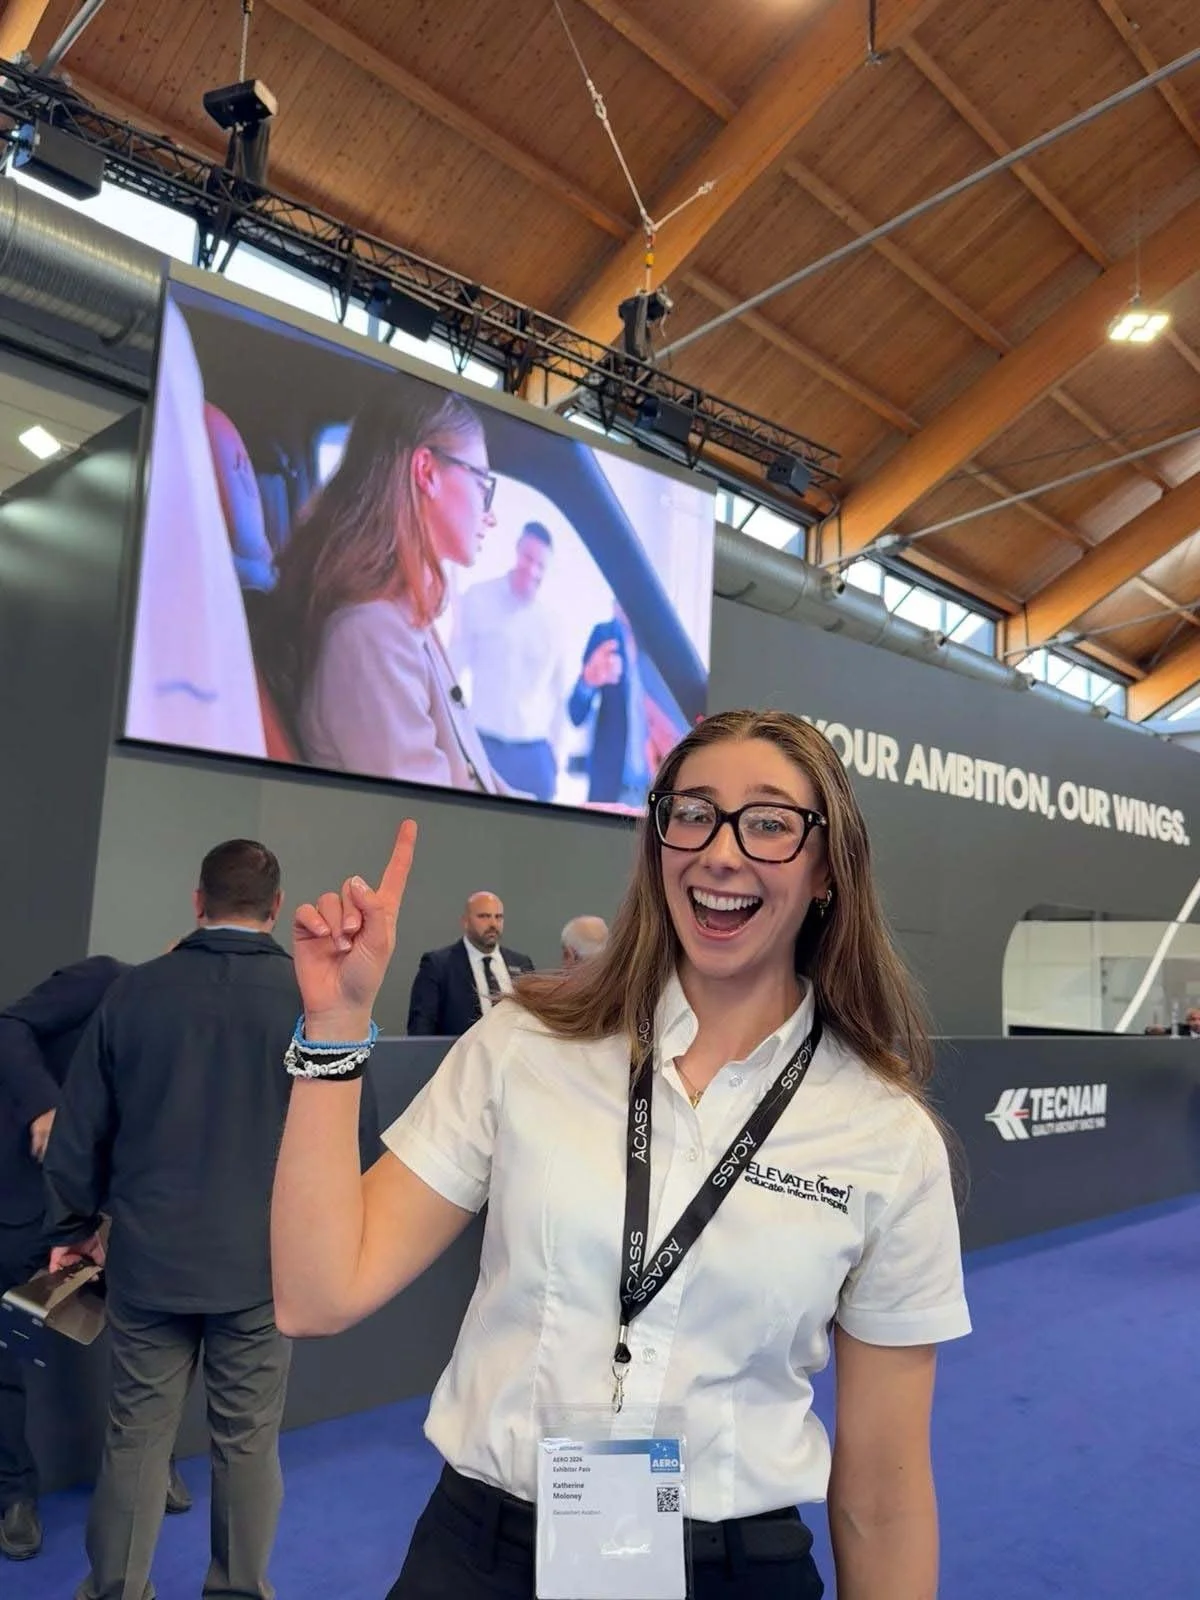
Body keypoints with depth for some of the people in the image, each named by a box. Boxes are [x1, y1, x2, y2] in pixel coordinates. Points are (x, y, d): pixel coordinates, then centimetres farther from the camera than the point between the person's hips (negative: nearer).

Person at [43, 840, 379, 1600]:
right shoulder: (314, 996, -12)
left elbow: (80, 1131, 2)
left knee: (136, 1437, 16)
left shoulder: (135, 989, -5)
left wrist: (75, 1227, 18)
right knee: (248, 1442, 13)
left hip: (149, 1254, 2)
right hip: (263, 1259, -1)